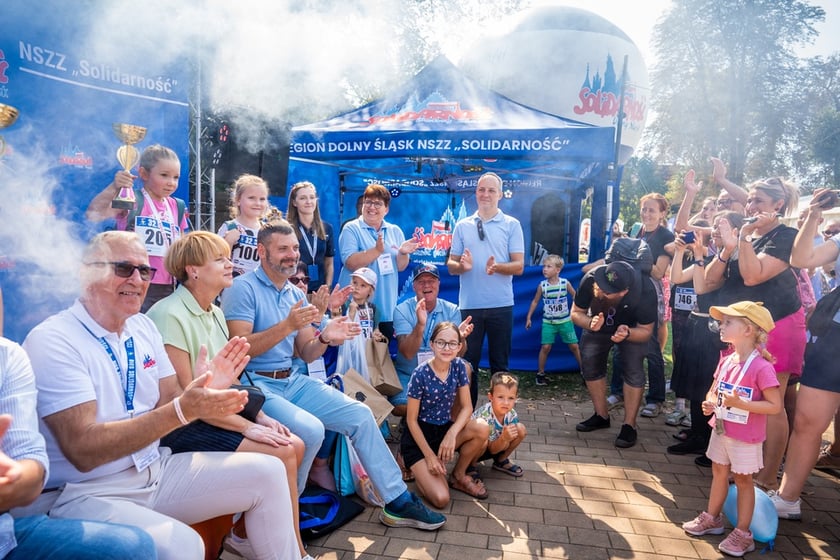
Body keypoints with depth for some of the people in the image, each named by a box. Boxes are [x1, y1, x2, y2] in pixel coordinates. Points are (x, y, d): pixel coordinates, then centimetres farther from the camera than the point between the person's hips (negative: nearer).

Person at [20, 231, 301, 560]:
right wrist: (183, 409, -31)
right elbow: (84, 449, -24)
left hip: (156, 469, 7)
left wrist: (203, 392, -15)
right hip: (87, 493, -7)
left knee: (269, 472, 0)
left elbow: (167, 404, 7)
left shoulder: (143, 327, 5)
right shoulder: (53, 341, -17)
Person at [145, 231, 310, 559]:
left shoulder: (215, 313, 9)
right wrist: (248, 427, -18)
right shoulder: (170, 315, -19)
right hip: (183, 427, -9)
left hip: (216, 415, 9)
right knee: (281, 454, -18)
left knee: (295, 445, -3)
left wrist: (260, 416, -1)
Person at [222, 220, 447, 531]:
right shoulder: (243, 289, -9)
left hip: (291, 382, 8)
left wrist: (324, 338, -12)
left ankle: (397, 501, 9)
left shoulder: (296, 294, 13)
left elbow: (305, 354, 10)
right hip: (254, 384, -7)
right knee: (310, 429, -30)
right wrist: (287, 325, -27)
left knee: (360, 415, -2)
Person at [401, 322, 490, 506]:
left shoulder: (459, 366, -7)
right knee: (441, 499, -20)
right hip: (419, 436, -5)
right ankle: (419, 471, 14)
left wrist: (452, 433, -23)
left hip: (445, 429, 5)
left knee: (483, 430, -24)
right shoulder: (421, 374, -20)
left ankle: (458, 476, 2)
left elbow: (467, 407, -5)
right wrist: (429, 456, -15)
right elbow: (411, 420, -13)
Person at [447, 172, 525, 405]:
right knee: (468, 362, 9)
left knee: (499, 363, 9)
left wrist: (497, 267, -23)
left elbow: (519, 266, -3)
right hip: (469, 305, 2)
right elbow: (451, 264, 8)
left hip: (501, 305, -1)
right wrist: (461, 265, -15)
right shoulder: (462, 225, 8)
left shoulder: (512, 225, 2)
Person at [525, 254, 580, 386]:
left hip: (565, 320, 0)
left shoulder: (565, 283, -9)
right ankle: (540, 373, 10)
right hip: (548, 322, 0)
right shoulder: (542, 285, -8)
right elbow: (535, 301, 4)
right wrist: (528, 317, 4)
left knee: (574, 346, 4)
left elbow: (575, 296, 6)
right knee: (545, 347, -4)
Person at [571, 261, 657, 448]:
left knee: (633, 370, -15)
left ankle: (629, 426, -3)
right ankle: (602, 416, 17)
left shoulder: (645, 292, -39)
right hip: (598, 325, 3)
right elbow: (576, 313, -19)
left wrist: (627, 334, -45)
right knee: (589, 365, -1)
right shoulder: (590, 279, -36)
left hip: (633, 328, -2)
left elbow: (646, 331, -23)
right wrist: (590, 323, -41)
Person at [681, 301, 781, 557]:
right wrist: (710, 403, -9)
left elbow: (775, 405, -22)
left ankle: (743, 534, 22)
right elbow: (713, 390, 12)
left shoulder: (761, 367, -23)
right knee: (719, 473, 19)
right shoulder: (726, 361, 0)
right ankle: (712, 518, 35)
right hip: (721, 430, 7)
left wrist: (740, 403, -30)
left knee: (743, 480, 7)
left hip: (745, 437, -7)